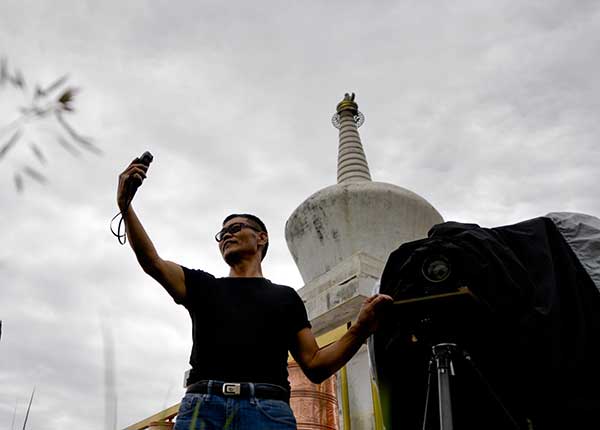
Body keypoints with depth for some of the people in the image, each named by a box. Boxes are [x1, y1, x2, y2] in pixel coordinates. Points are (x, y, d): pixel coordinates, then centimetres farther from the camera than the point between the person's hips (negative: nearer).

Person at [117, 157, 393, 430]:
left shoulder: (285, 296, 21)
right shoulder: (203, 285, 23)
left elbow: (315, 367, 15)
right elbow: (152, 262, 9)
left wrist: (360, 330, 1)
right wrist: (126, 206, -2)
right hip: (202, 406, 1)